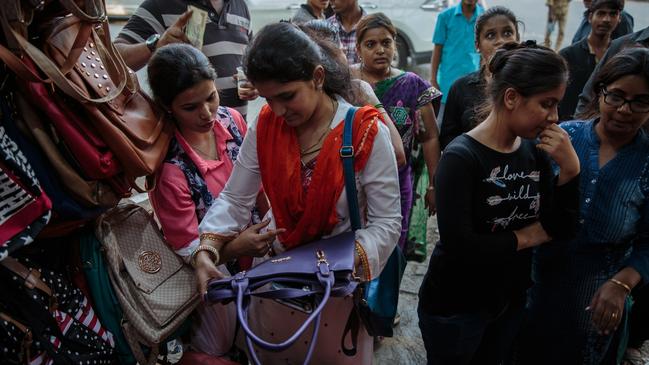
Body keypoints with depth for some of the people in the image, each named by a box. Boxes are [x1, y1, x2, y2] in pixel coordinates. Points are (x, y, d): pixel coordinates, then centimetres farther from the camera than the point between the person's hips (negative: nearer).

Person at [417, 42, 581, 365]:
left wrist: (570, 168, -17)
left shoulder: (535, 151, -4)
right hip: (455, 306, -6)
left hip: (511, 300, 6)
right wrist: (527, 236, -15)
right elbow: (458, 245, -30)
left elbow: (562, 228, -2)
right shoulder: (461, 157, -23)